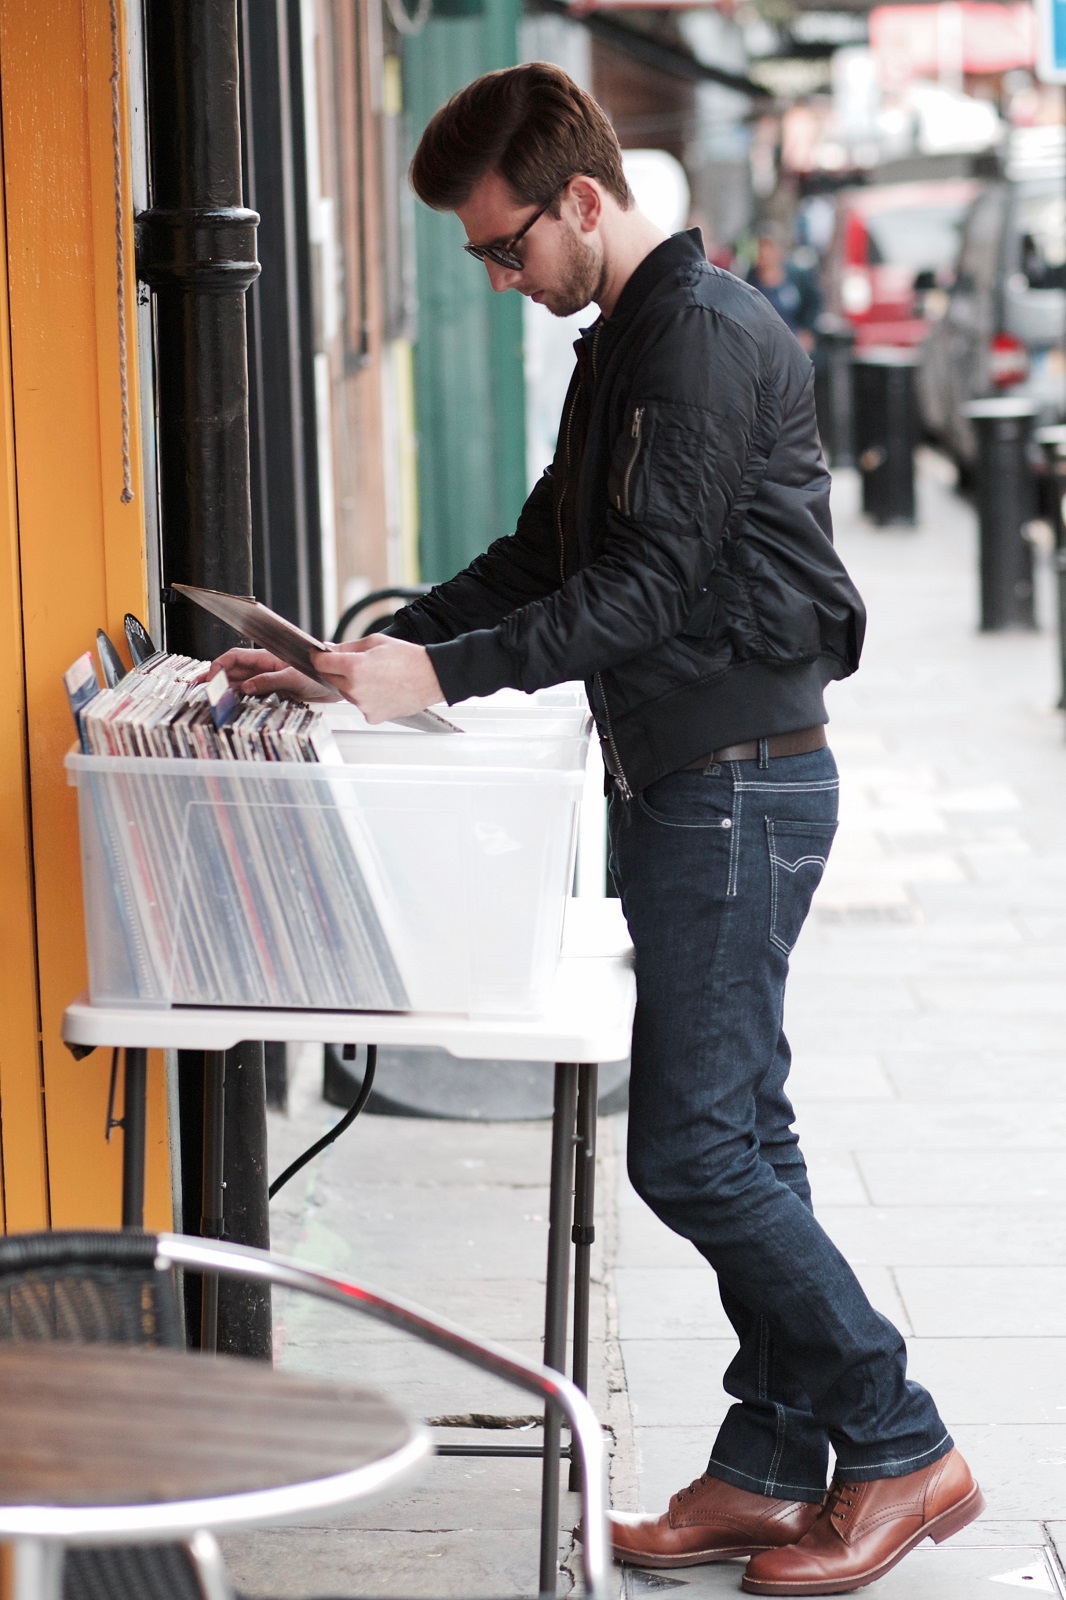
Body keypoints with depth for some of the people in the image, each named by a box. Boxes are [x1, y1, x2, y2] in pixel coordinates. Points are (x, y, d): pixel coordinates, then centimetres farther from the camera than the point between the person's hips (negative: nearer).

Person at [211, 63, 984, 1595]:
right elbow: (546, 557, 18)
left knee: (693, 1151, -8)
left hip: (742, 780, -10)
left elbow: (646, 585, -21)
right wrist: (366, 652, 7)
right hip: (688, 781, 10)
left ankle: (903, 1451, 1)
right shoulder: (624, 344, 16)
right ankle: (775, 1466, 18)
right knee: (737, 1137, 12)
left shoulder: (709, 334, -16)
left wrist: (445, 674, -22)